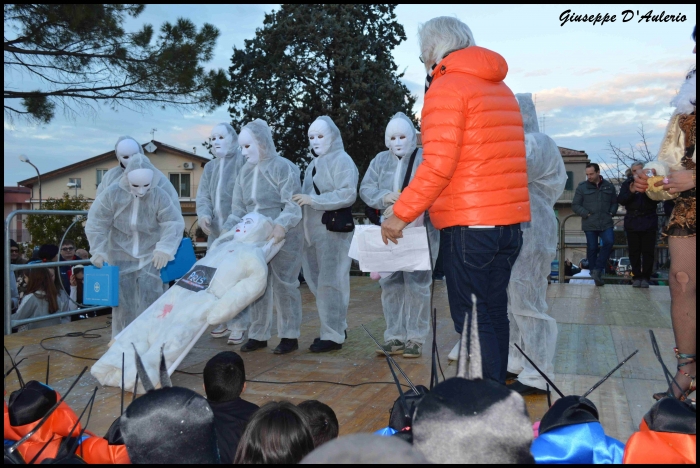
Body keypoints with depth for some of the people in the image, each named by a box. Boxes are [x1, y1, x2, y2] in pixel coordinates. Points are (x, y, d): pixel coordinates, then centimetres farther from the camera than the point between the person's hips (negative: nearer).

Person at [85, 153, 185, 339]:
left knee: (150, 299, -2)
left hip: (150, 255, -1)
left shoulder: (160, 195, -16)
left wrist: (165, 249, -28)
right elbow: (96, 223, -8)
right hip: (121, 254, 1)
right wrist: (98, 250, -14)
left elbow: (174, 223, -16)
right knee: (123, 298, 8)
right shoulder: (111, 194, -14)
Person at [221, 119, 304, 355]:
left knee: (284, 284, -1)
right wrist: (228, 228, -2)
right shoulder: (245, 171, 13)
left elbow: (292, 205, -15)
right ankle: (258, 335, 19)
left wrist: (281, 224, -31)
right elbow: (238, 207, 13)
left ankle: (290, 336, 10)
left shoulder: (284, 167, -7)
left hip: (283, 236, -6)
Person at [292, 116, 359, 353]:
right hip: (313, 230, 9)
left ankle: (333, 335, 3)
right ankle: (336, 327, 23)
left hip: (333, 229, -8)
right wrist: (302, 200, 5)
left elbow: (348, 194, -17)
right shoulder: (315, 162, 19)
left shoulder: (342, 160, -5)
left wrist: (313, 201, -19)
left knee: (330, 283, -5)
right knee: (318, 282, 11)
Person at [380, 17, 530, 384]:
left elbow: (438, 165, -17)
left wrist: (401, 214, -10)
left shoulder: (447, 87, -7)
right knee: (494, 314, 15)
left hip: (469, 225, -8)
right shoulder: (501, 88, 20)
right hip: (510, 221, 9)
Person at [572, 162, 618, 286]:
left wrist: (611, 213, 1)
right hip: (590, 224, -1)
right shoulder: (582, 187, 3)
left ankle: (597, 270, -6)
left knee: (609, 242, -18)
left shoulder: (609, 186, 10)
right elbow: (575, 205, 2)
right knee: (592, 248, 3)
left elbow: (614, 202, 18)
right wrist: (586, 214, -9)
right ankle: (595, 273, 16)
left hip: (606, 223, 1)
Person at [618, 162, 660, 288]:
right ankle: (637, 276, 9)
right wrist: (631, 192, -21)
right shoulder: (627, 184, 7)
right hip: (632, 222, 1)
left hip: (649, 222, -1)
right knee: (634, 251, 2)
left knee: (648, 251, -1)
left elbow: (657, 199, -6)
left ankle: (646, 277, 4)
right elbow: (621, 200, -3)